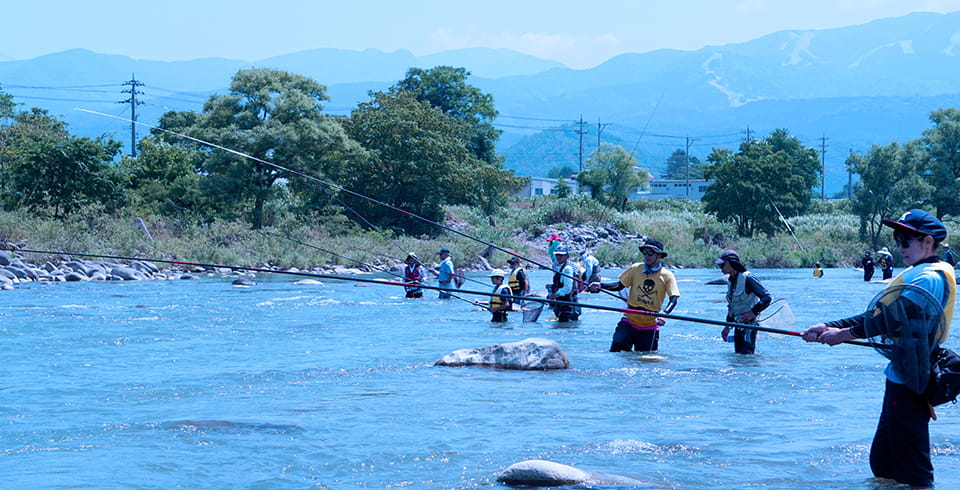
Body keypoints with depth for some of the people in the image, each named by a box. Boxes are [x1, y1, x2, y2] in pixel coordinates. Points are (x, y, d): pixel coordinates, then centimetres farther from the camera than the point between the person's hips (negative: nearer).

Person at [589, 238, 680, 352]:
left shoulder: (667, 276, -2)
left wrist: (664, 314, -30)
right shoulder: (636, 269, 3)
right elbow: (620, 285, 8)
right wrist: (600, 285, -9)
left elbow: (673, 299, -10)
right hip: (630, 321, 1)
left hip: (650, 326, -1)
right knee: (617, 345, -20)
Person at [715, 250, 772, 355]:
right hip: (738, 325, 9)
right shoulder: (732, 281, 12)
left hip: (749, 324, -9)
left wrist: (752, 313, -24)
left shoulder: (748, 278, -14)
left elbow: (767, 298, -17)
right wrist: (728, 326, 16)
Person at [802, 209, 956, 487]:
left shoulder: (929, 278, -14)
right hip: (901, 378, 11)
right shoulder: (915, 274, 20)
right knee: (882, 463, 15)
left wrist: (845, 334, -18)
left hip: (910, 383, -11)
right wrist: (828, 327, 6)